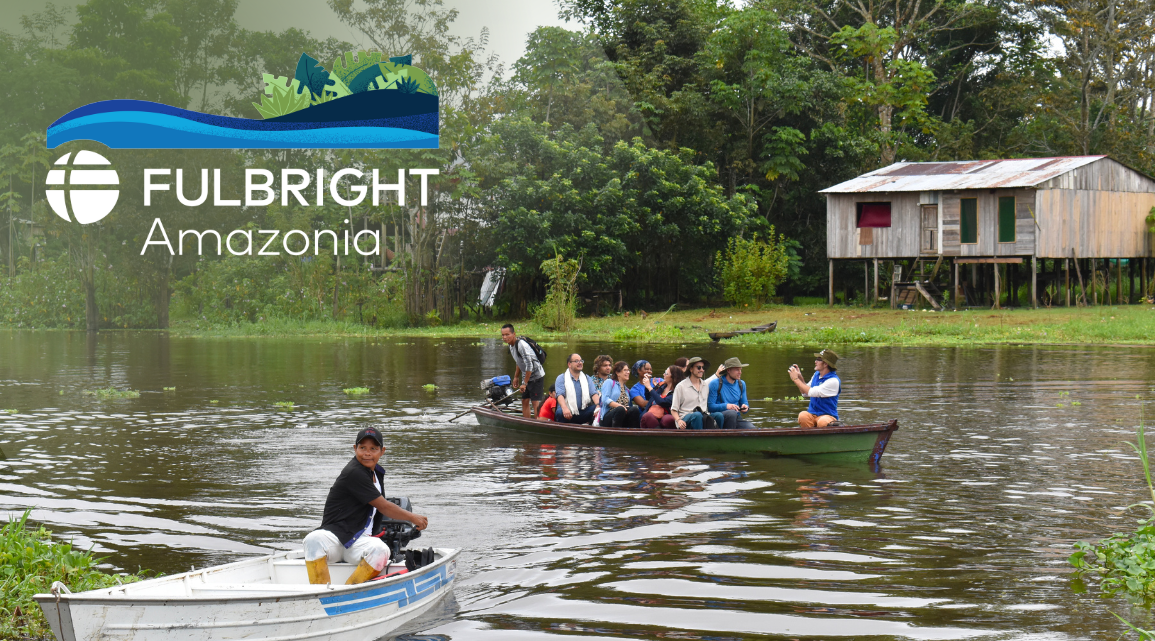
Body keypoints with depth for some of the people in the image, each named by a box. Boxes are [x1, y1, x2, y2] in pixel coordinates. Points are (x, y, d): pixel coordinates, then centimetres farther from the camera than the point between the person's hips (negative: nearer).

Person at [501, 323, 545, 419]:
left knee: (535, 402, -12)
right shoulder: (511, 346, 6)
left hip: (537, 376, -10)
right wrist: (516, 377, 22)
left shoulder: (521, 345, -25)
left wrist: (525, 383, -23)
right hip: (528, 377, 10)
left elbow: (529, 365, -28)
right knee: (525, 401, 10)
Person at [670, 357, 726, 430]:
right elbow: (673, 410, 5)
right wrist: (679, 420, -15)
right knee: (697, 415, -38)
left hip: (704, 416, 4)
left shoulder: (705, 385, 22)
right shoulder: (681, 386, 7)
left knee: (718, 415, -27)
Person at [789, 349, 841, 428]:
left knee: (823, 422, -39)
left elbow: (811, 392, -21)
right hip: (812, 414, 6)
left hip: (828, 415, -6)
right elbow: (805, 393, 22)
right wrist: (800, 378, 6)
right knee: (803, 416, -29)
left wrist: (796, 379, -12)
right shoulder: (816, 375, 11)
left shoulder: (833, 381, -15)